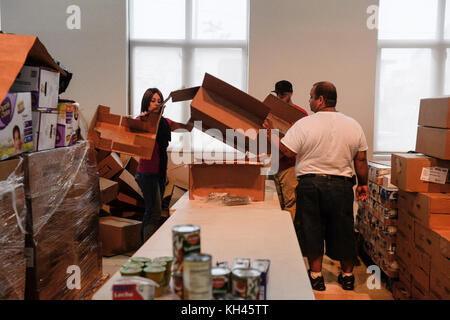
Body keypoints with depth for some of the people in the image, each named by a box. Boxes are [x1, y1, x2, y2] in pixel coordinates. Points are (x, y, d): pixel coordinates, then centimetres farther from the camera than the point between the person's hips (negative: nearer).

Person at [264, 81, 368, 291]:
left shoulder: (304, 124, -9)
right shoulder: (353, 125, 3)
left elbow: (288, 152, -11)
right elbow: (361, 160, 6)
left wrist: (270, 134, 2)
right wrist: (363, 184, 17)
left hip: (310, 183, -3)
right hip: (341, 185, 3)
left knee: (311, 228, 8)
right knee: (342, 229, 14)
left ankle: (316, 275, 14)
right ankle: (347, 275, 26)